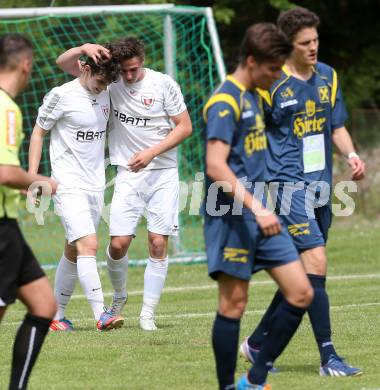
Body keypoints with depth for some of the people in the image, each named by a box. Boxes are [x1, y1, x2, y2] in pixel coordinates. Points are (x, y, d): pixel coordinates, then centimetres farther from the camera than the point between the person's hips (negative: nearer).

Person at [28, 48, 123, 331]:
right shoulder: (61, 96, -9)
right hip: (69, 186, -7)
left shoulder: (104, 95, 10)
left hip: (96, 186, 7)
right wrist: (32, 177, -6)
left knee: (74, 252, 11)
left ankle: (56, 314, 20)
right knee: (88, 245, -19)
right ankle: (101, 314, -25)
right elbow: (38, 132, -2)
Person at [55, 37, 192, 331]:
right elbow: (63, 62, 0)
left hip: (162, 172, -1)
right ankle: (119, 296, 23)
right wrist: (84, 48, -20)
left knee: (158, 243, -7)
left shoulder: (163, 84, -6)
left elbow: (184, 126, -2)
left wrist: (151, 153, -11)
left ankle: (148, 314, 0)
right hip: (128, 174, 1)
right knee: (119, 244, -6)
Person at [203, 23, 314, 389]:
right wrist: (257, 209, -28)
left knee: (301, 293, 2)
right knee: (233, 304, -4)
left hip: (260, 215, 9)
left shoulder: (254, 97, 15)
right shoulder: (225, 102, -13)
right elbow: (215, 166, -23)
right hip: (232, 216, -9)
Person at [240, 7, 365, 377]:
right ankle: (328, 357, -15)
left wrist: (351, 155, -4)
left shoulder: (328, 77, 9)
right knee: (316, 263, -17)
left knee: (301, 276, 11)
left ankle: (257, 343, 26)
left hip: (320, 186, 7)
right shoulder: (270, 85, -9)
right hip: (288, 185, -7)